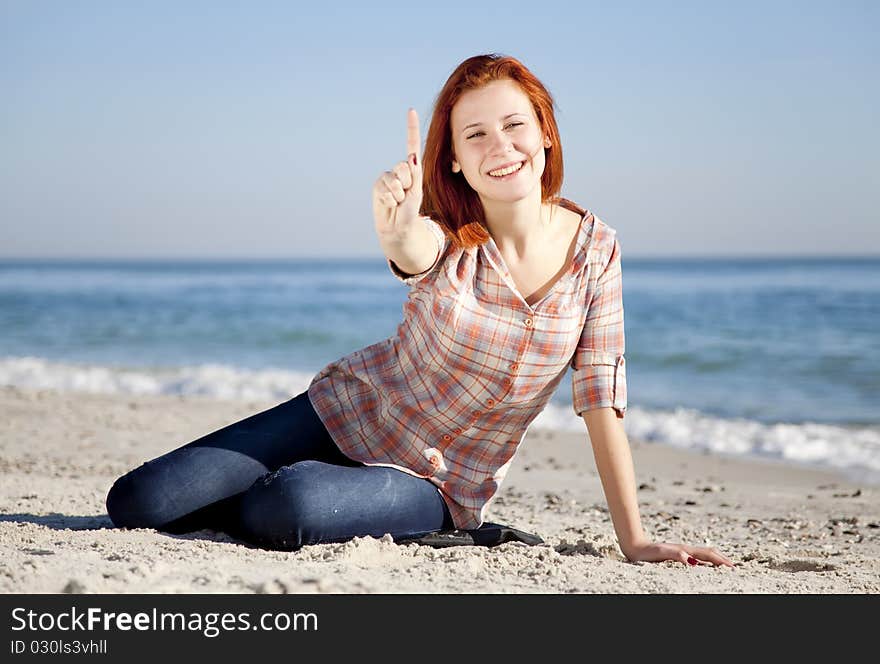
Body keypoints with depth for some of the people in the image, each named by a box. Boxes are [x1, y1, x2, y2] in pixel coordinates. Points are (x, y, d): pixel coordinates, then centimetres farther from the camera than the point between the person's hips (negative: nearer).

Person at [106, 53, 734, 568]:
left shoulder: (594, 248, -11)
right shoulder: (446, 235, -14)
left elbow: (601, 400, -9)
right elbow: (413, 253, -40)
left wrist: (635, 540, -14)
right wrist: (396, 228, -66)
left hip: (440, 486, 0)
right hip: (346, 413, 1)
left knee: (283, 512, -33)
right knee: (135, 503, -10)